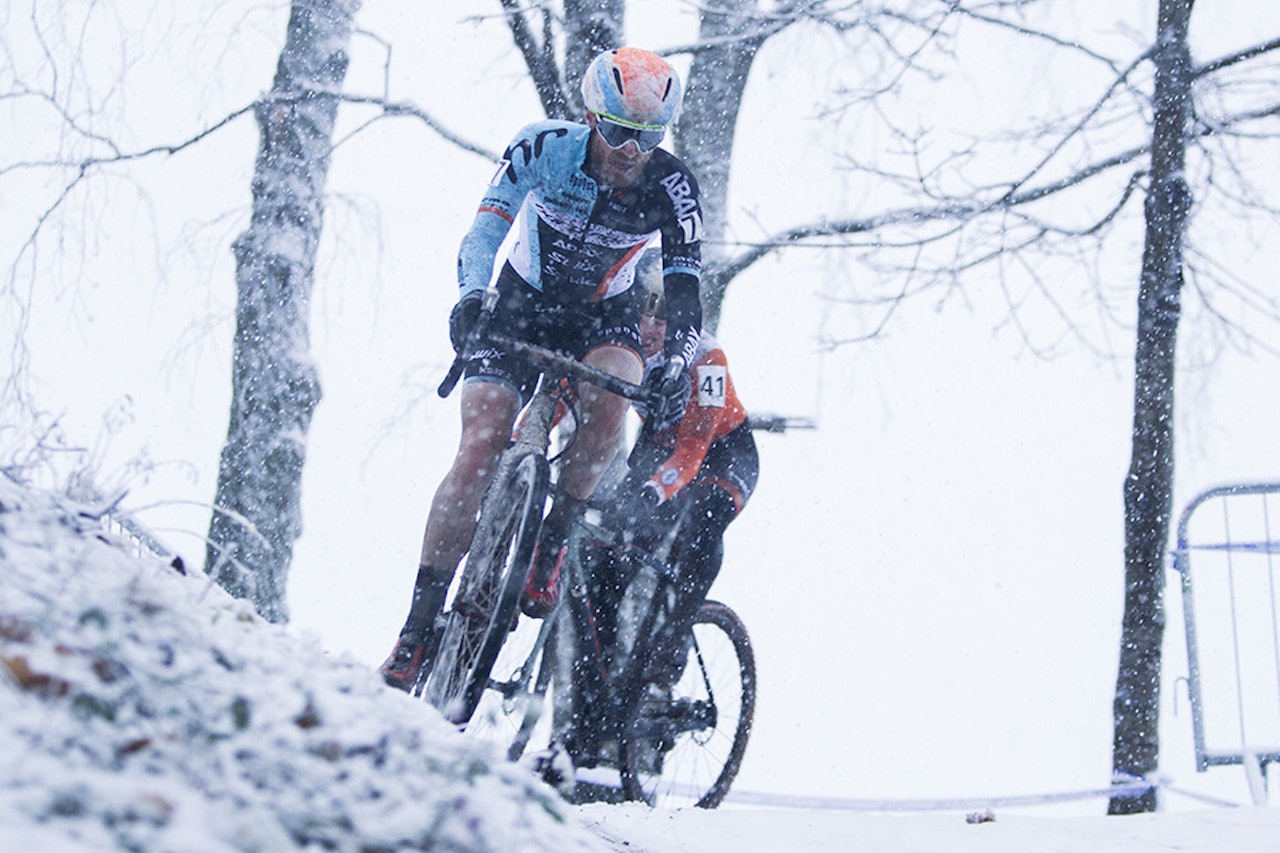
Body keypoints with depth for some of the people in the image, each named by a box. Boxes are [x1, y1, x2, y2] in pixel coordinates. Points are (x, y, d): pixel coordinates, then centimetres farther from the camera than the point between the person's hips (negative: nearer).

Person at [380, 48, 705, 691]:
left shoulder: (672, 187, -19)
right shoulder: (546, 147, -21)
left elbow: (684, 291, -23)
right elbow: (488, 225, -29)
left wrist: (673, 367, -41)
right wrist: (472, 297, -48)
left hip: (601, 315, 1)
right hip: (521, 305, -1)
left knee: (609, 395, -35)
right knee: (481, 450, -19)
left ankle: (549, 550, -19)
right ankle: (419, 626, -13)